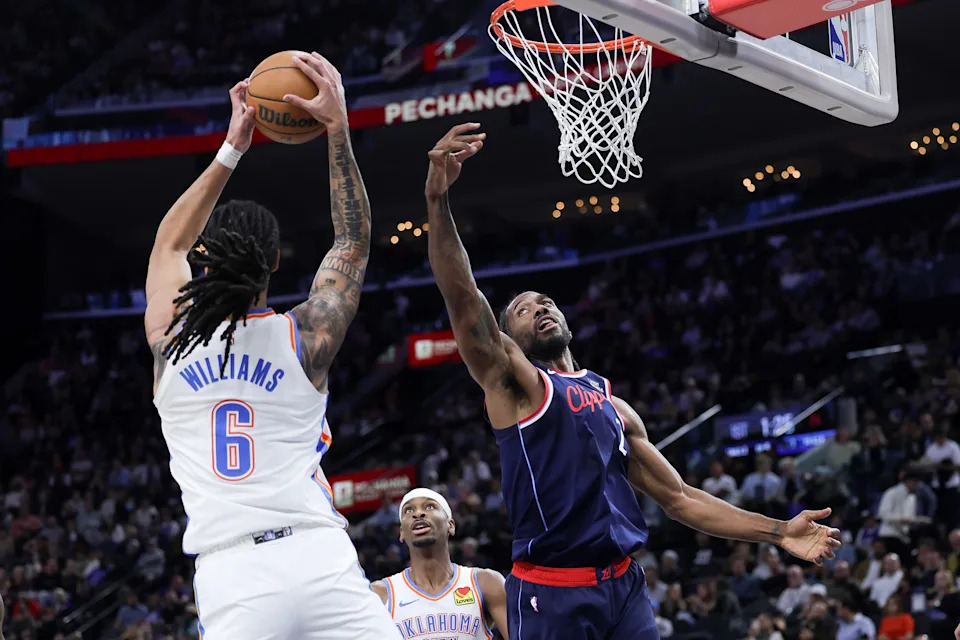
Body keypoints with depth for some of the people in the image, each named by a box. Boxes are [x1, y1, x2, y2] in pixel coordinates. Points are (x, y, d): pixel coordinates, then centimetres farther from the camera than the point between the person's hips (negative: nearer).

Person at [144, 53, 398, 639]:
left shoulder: (170, 340, 9)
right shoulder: (304, 336, 5)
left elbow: (171, 242, 27)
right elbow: (355, 241, 19)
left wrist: (232, 150, 30)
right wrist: (338, 130, 19)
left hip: (229, 574, 1)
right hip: (318, 559, -1)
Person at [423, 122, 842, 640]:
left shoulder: (614, 408, 22)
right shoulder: (510, 380, 4)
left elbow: (678, 498, 22)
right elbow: (462, 297, -13)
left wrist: (777, 532, 12)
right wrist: (437, 198, -27)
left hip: (624, 585, 5)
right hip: (551, 592, -5)